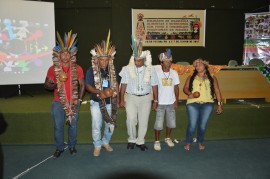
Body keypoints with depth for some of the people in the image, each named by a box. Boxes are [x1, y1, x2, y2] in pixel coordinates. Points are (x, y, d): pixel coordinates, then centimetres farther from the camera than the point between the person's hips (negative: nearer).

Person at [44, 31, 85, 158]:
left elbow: (82, 84, 2)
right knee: (58, 126, 6)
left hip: (73, 102, 0)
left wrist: (80, 99, -6)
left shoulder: (77, 69, -1)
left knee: (73, 125, 10)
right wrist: (55, 85, -20)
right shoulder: (53, 69, -1)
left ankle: (72, 146, 29)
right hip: (58, 103, 0)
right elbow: (46, 84, 2)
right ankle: (59, 148, 24)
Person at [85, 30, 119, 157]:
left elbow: (115, 84, 9)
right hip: (96, 102, -3)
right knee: (96, 126, 6)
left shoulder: (112, 70, 1)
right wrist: (100, 92, -25)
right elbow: (88, 86, -11)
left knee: (111, 124, 13)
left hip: (110, 102, 3)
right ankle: (97, 145, 27)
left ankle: (105, 142, 37)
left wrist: (116, 96, -3)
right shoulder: (91, 70, -10)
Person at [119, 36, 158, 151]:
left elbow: (154, 85, 2)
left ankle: (140, 141, 23)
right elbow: (124, 85, -2)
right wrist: (122, 99, -3)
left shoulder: (150, 70, -3)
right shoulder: (128, 69, -5)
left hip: (145, 98, 1)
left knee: (143, 121, 6)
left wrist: (155, 100, 4)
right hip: (131, 97, -1)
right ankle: (131, 140, 13)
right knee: (131, 119, -10)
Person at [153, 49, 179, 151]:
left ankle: (168, 138, 36)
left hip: (171, 103, 4)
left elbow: (176, 87, 7)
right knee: (159, 124, 0)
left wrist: (176, 100, 3)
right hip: (160, 103, -3)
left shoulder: (174, 73, 2)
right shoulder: (157, 73, -8)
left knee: (171, 123, 13)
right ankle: (157, 141, 19)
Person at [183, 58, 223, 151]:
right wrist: (189, 93, -14)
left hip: (207, 104, 1)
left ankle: (200, 142, 25)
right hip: (193, 103, 0)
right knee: (192, 125, -5)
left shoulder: (212, 78, 11)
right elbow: (185, 88, 8)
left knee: (203, 125, 3)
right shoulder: (191, 77, 12)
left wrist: (219, 104, 3)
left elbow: (217, 91, 9)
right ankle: (188, 143, 15)